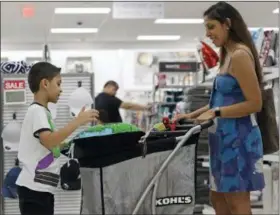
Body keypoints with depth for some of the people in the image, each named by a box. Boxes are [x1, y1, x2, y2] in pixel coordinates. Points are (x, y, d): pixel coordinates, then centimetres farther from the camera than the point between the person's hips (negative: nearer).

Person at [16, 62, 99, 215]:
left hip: (42, 187, 10)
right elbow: (49, 141, -29)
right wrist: (77, 122, -26)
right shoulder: (37, 111, -13)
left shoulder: (41, 111, 17)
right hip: (34, 188, -10)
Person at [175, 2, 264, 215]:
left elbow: (255, 103, -19)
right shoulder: (229, 55, 14)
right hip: (225, 136, 10)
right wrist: (191, 115, 17)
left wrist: (216, 113, -20)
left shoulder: (240, 55, -16)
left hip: (238, 136, -10)